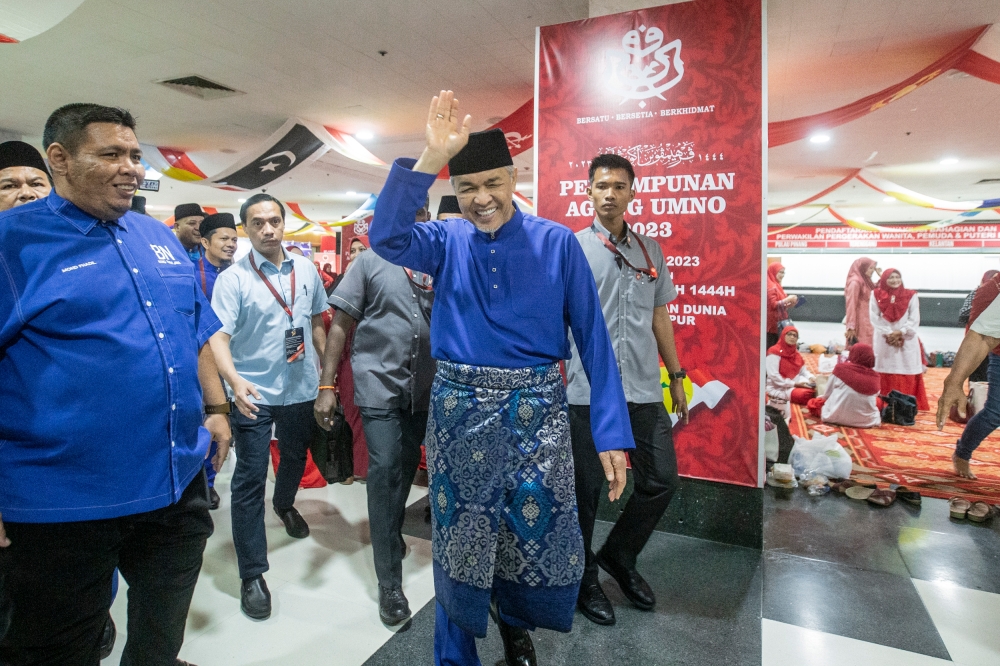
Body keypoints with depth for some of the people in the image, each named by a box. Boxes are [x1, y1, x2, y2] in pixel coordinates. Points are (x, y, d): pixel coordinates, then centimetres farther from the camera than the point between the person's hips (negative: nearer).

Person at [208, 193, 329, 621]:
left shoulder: (306, 270, 2)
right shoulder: (232, 278, -10)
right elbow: (218, 336, -18)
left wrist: (327, 371, 13)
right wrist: (233, 379, -35)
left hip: (301, 389, 5)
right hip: (254, 393, -4)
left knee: (295, 458, 24)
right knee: (250, 481, 0)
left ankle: (285, 504, 57)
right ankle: (252, 575, 11)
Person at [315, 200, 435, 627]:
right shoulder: (370, 262, -1)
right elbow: (340, 325, -3)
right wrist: (327, 385, -8)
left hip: (424, 389, 3)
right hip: (380, 386, -3)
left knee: (407, 469, 15)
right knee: (384, 473, -5)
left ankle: (392, 535, 41)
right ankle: (389, 584, 6)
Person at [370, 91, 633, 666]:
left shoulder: (557, 243, -4)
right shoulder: (446, 242, 1)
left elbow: (593, 338, -6)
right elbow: (386, 236, -19)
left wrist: (612, 433, -11)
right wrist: (431, 157, -25)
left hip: (537, 413, 0)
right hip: (460, 413, 1)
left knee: (542, 539, 10)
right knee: (460, 543, 12)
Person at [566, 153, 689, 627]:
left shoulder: (650, 250, 11)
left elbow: (660, 318, 16)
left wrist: (677, 378, 14)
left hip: (644, 390, 4)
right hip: (588, 392, -4)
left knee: (661, 481, 8)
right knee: (585, 490, 6)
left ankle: (619, 557, 34)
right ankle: (583, 579, 29)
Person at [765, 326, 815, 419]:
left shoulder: (795, 353, 12)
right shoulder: (775, 352, -13)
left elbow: (803, 370, 16)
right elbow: (774, 376, -20)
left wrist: (810, 378, -7)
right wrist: (794, 384, -21)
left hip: (794, 385, 8)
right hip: (777, 388, -8)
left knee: (814, 390, -14)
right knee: (804, 394, -29)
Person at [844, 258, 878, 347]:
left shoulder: (865, 281, 14)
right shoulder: (855, 282, -12)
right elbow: (851, 305, -18)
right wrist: (851, 327, -22)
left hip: (866, 322, 9)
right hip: (859, 323, -9)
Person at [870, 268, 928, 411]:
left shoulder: (911, 296, 5)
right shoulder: (876, 295, 4)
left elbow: (914, 319, 0)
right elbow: (874, 318, -2)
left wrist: (900, 332, -13)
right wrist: (888, 333, -12)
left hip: (907, 341, 0)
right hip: (884, 341, 0)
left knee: (907, 376, -1)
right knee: (885, 375, 1)